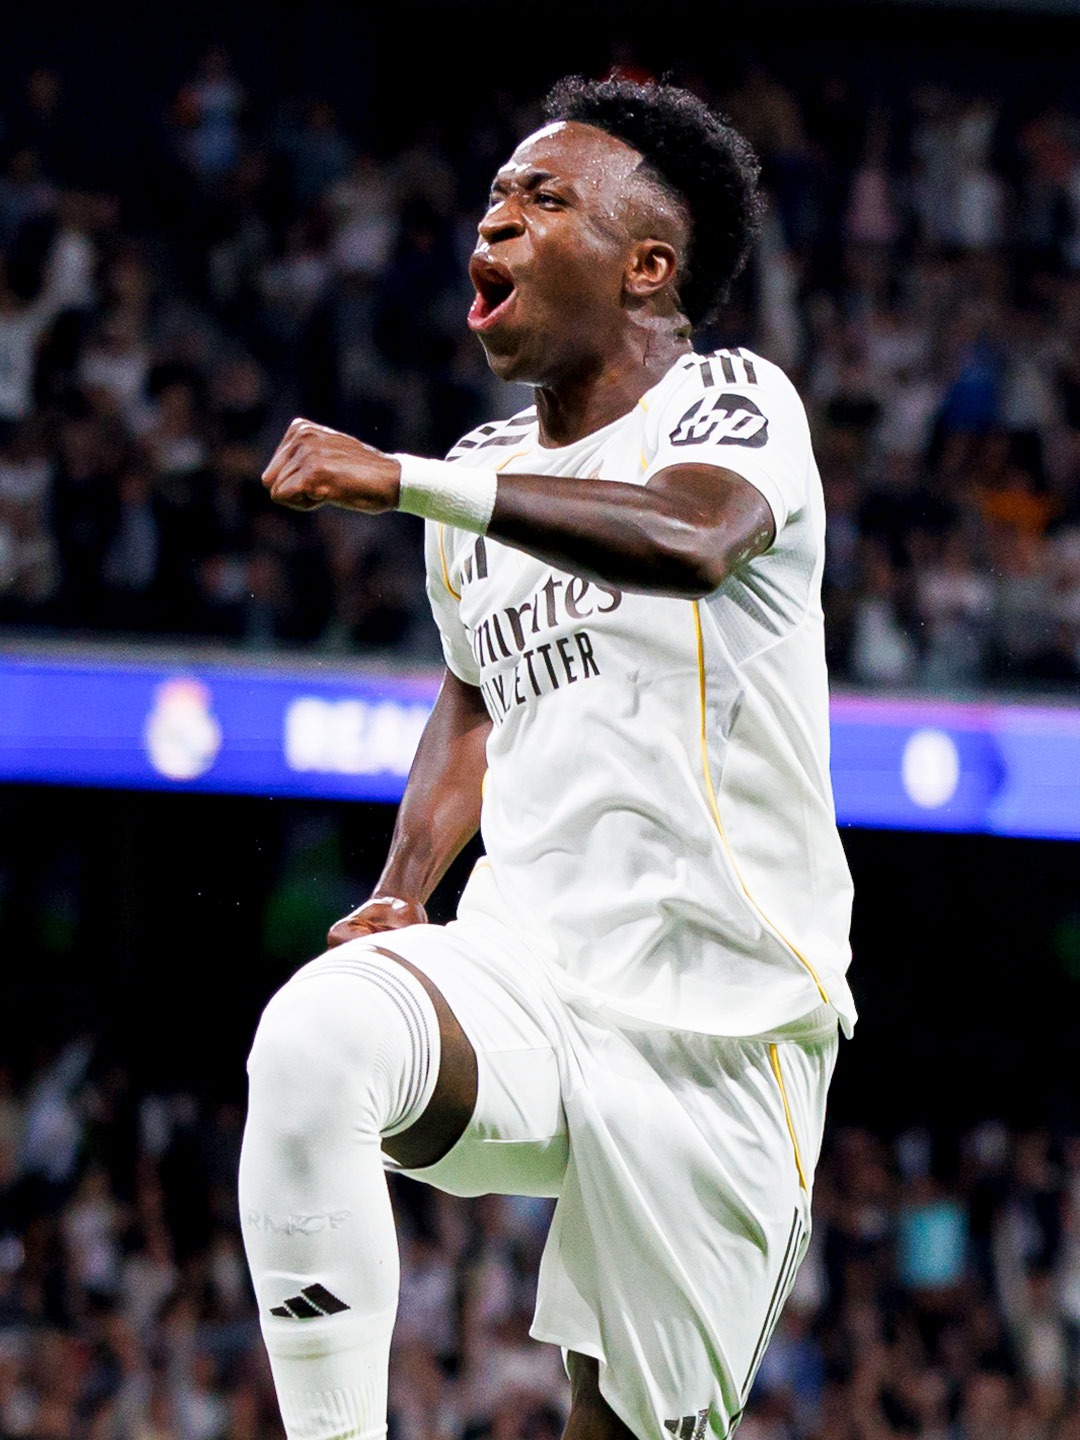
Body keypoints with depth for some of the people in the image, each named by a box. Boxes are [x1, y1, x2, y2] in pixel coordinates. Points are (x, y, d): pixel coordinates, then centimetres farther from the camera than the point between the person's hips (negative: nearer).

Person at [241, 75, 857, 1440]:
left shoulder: (732, 402, -5)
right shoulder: (490, 472, 16)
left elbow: (692, 540, -30)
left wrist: (404, 481, -38)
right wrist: (403, 889, 14)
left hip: (721, 1027, -4)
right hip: (521, 974, 4)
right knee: (315, 1041, -30)